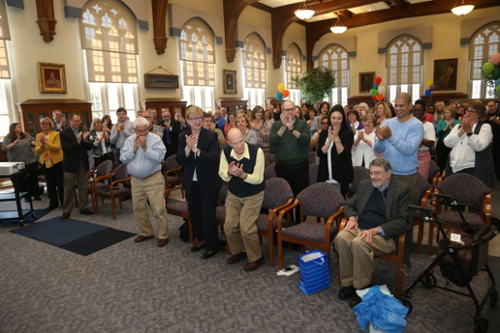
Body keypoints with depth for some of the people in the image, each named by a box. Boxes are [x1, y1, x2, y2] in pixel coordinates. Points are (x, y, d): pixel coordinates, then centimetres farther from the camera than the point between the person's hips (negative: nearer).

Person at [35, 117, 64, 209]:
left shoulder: (56, 134, -6)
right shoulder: (38, 135, 7)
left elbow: (58, 147, -18)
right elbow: (36, 151, 4)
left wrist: (46, 142, -25)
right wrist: (41, 145, -15)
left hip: (56, 161, -4)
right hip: (45, 162, 5)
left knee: (60, 183, 2)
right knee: (50, 184, 12)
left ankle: (64, 202, 11)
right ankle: (53, 202, 21)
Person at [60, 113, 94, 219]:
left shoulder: (83, 132, 6)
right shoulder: (64, 133, -5)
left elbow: (89, 147, 3)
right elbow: (66, 148, -16)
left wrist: (85, 140, -17)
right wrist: (78, 141, -25)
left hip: (83, 164, 4)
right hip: (71, 165, -4)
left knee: (84, 188, 9)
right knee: (69, 189, 4)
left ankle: (83, 208, 20)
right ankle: (66, 210, 14)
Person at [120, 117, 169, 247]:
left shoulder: (155, 139, -8)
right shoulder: (129, 140, 6)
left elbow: (159, 157, -20)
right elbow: (123, 158, -1)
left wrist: (145, 147, -23)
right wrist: (134, 148, -13)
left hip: (153, 179, -5)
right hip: (136, 180, 6)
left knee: (158, 209, -6)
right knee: (138, 209, 16)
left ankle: (163, 235, 9)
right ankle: (146, 232, 33)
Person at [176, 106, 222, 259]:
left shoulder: (211, 136, -12)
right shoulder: (182, 136, -1)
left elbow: (214, 158, -22)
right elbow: (179, 160, -8)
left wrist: (195, 149, -30)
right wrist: (188, 147, -25)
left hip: (208, 182, -5)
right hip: (191, 182, 5)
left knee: (208, 214, 3)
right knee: (194, 213, 18)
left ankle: (212, 245, 20)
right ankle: (201, 238, 39)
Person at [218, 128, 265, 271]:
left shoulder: (256, 151, -25)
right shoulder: (225, 151, -14)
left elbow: (259, 178, -23)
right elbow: (223, 175, -7)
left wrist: (243, 175, -41)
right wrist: (229, 173, -31)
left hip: (253, 195, -4)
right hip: (233, 194, 5)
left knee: (246, 227, -12)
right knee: (229, 226, 4)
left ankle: (256, 258, 12)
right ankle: (238, 251, 32)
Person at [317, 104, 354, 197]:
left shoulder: (348, 133, -3)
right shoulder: (324, 133, 7)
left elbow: (343, 154, -15)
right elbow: (320, 153, -5)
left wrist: (336, 137, -16)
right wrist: (330, 139, -14)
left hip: (341, 175, -3)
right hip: (325, 174, 3)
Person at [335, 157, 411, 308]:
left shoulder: (402, 190, -2)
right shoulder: (365, 184, 14)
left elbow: (403, 221, -10)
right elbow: (349, 205, 21)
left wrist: (376, 230, -23)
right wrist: (352, 217, -4)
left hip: (384, 234, -4)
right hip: (360, 227, 5)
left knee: (359, 243, -35)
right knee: (341, 237, -29)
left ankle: (362, 287, -13)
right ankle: (348, 283, -13)